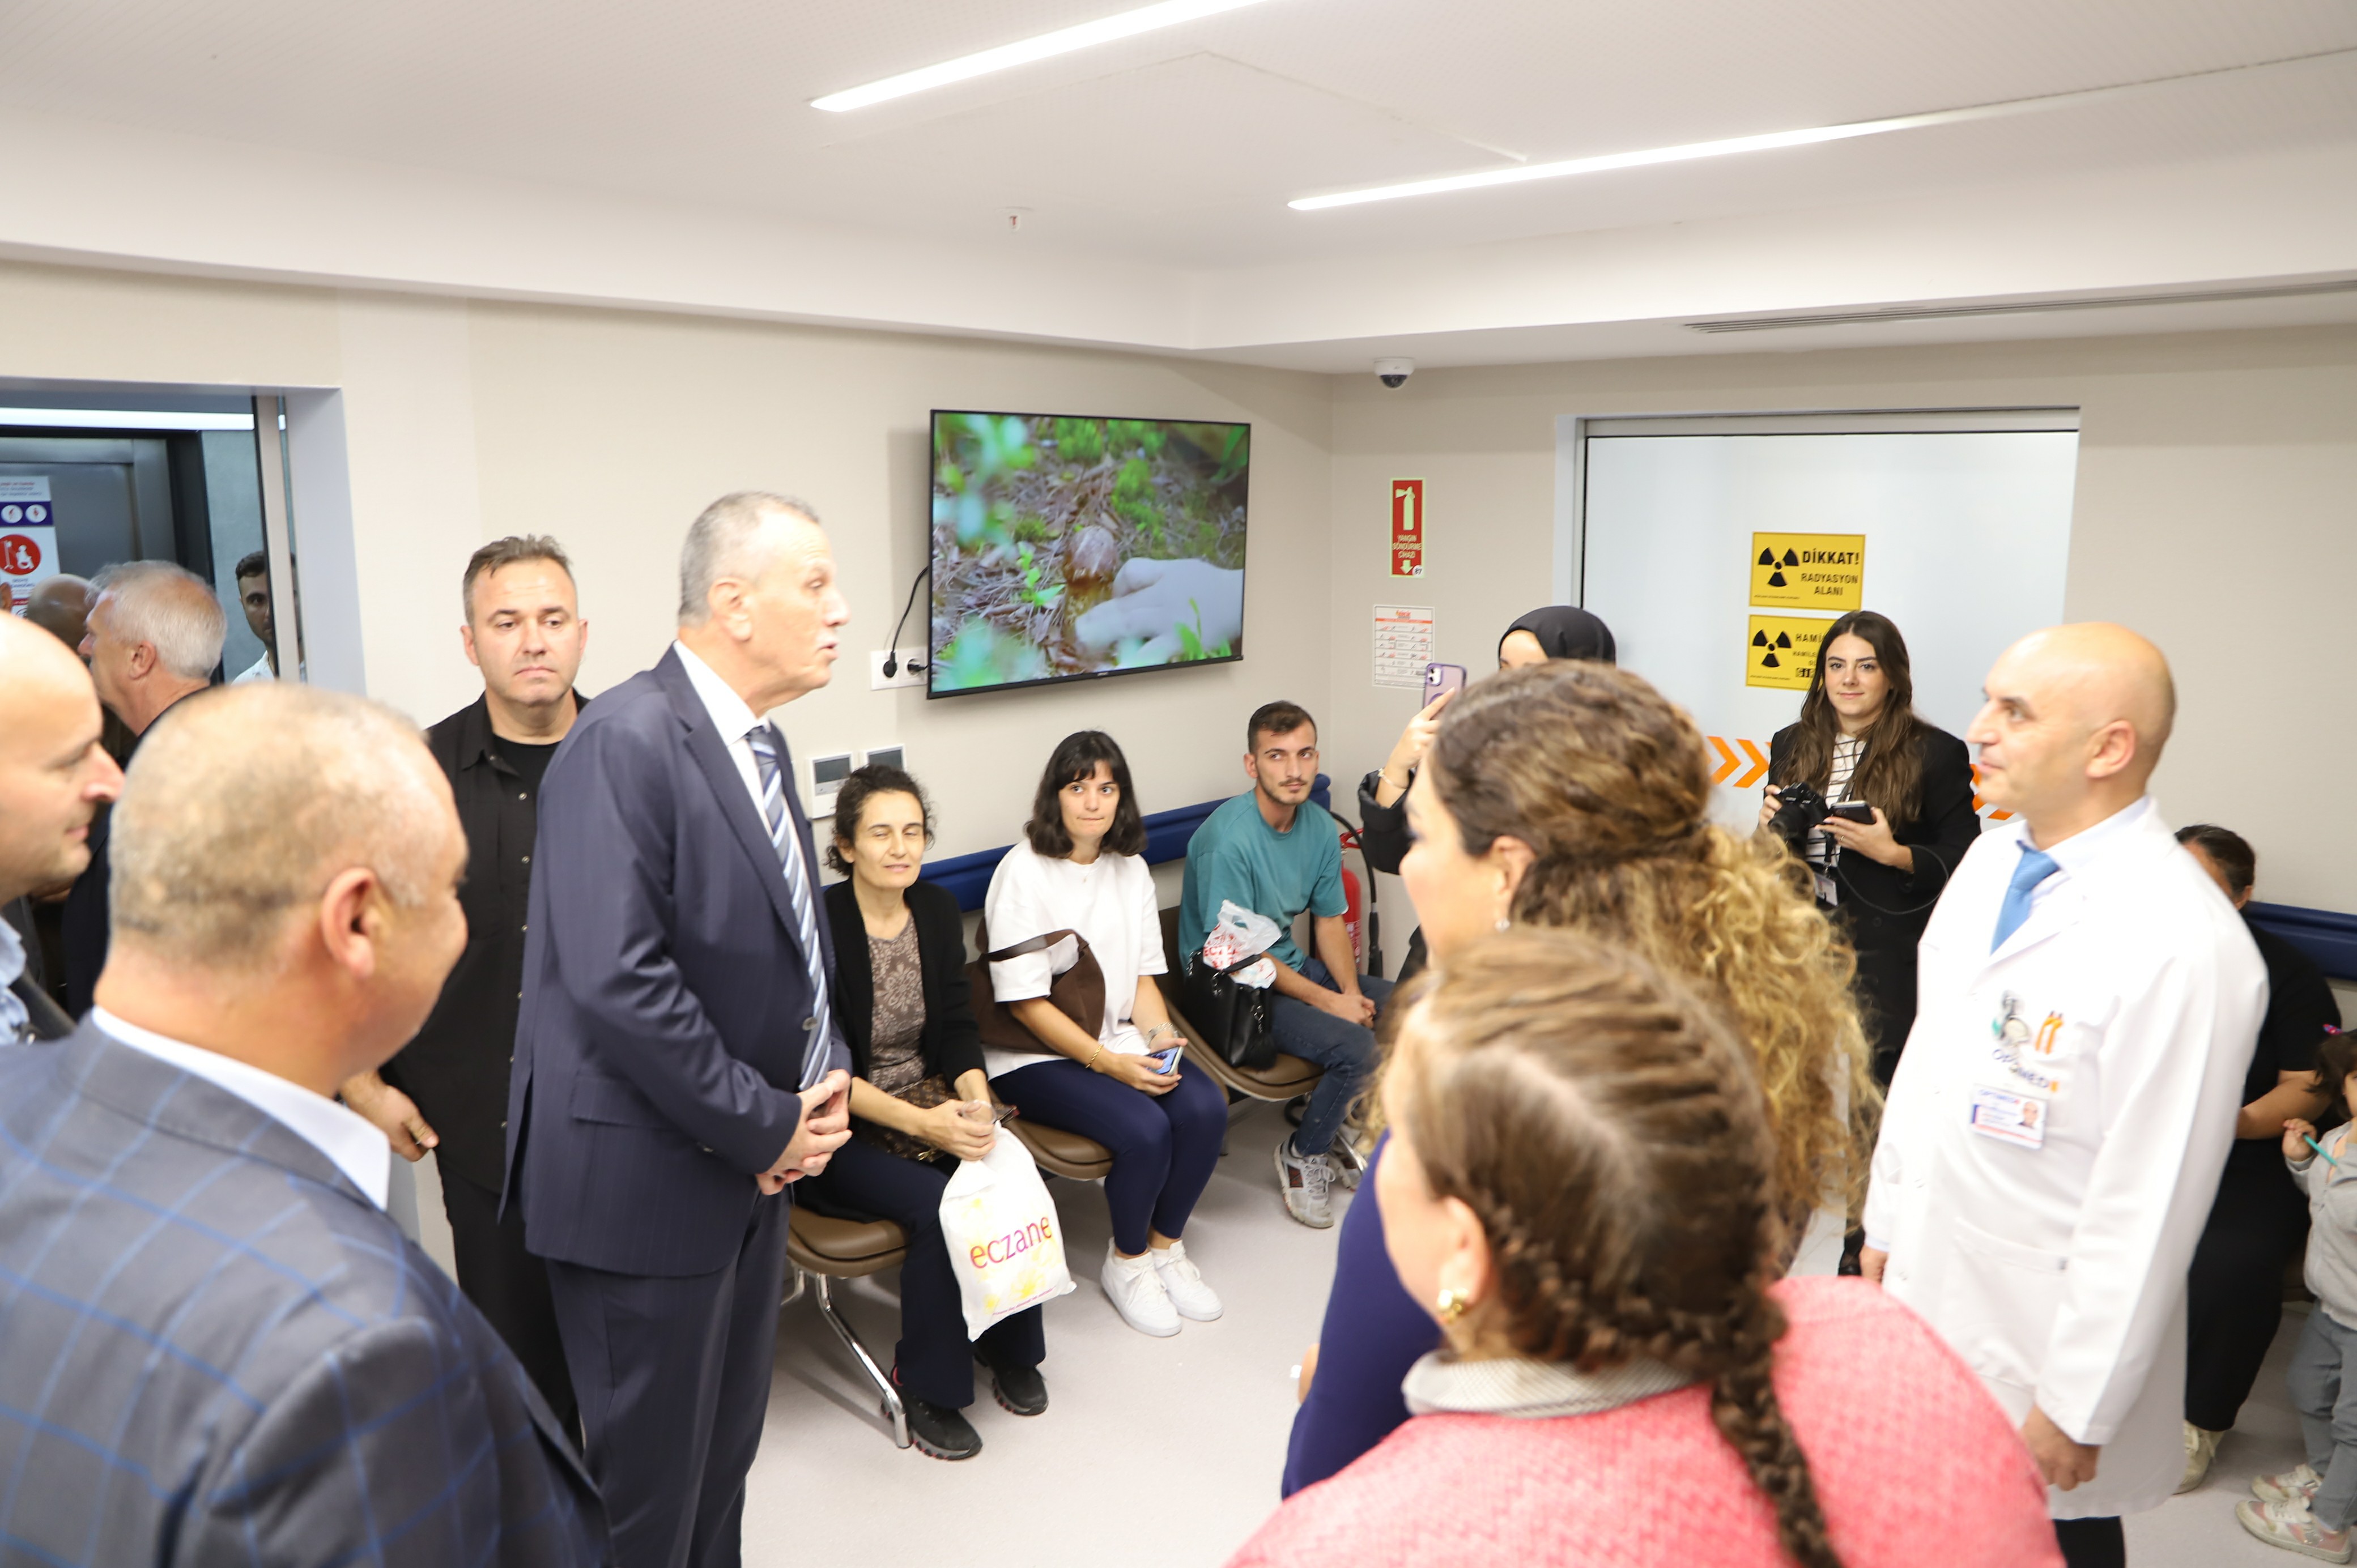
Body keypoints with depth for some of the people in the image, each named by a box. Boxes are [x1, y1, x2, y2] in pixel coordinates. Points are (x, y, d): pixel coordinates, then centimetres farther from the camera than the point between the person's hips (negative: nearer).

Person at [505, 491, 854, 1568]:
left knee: (726, 1448, 22)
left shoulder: (759, 742, 7)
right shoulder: (626, 741, -21)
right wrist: (770, 1126, -18)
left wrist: (825, 1078, 1)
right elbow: (617, 982, -27)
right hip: (646, 1179, -8)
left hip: (749, 1165, 8)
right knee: (652, 1478, 10)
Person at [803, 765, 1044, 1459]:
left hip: (934, 1102, 5)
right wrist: (920, 1122, -26)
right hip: (844, 1131, -5)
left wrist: (977, 1102, -17)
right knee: (939, 1205, -28)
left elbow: (958, 1026, 3)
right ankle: (926, 1387, -7)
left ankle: (1008, 1346, 5)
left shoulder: (939, 910, 4)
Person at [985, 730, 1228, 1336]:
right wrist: (1109, 1063, -20)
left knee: (1205, 1108, -18)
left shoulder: (1131, 869, 9)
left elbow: (1143, 975, 12)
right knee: (1144, 1128, -27)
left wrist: (1159, 1035, -8)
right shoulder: (1023, 873, -12)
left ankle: (1165, 1245, 6)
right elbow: (1025, 1002, -15)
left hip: (1118, 1039, 6)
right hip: (1035, 1056, -6)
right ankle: (1126, 1262, 2)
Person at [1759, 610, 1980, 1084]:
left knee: (1873, 1084, -7)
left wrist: (1893, 854, -17)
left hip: (1887, 960, -4)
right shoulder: (1791, 744, 11)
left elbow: (1963, 861, -3)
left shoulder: (1937, 752, -2)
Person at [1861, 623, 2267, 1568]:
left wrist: (2076, 1410, -14)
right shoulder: (1991, 860, 1)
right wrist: (1885, 1223, 14)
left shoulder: (2184, 947, -25)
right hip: (1925, 1301, 7)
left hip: (2040, 1350, -7)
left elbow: (2149, 1207, -21)